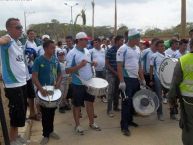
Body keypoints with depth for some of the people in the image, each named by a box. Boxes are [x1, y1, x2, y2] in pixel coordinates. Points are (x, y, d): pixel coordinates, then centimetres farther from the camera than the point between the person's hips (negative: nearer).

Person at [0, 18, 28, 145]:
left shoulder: (19, 42, 11)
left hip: (22, 82, 8)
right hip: (13, 85, -8)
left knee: (21, 111, 17)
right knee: (17, 112, 1)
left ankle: (16, 135, 35)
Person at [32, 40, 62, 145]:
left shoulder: (55, 60, 3)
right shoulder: (38, 60, -13)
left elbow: (59, 73, 12)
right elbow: (34, 77, -17)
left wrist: (58, 83, -9)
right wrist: (41, 89, -29)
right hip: (43, 91, -4)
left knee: (52, 112, 15)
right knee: (45, 113, 5)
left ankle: (51, 131, 33)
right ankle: (46, 135, 20)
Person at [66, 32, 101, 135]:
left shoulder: (87, 51, 6)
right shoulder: (72, 53, -17)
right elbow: (67, 70, -19)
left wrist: (93, 63, -2)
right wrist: (80, 65, -29)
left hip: (89, 83, 7)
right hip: (78, 84, -7)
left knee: (90, 102, 17)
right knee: (77, 105, 9)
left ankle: (91, 123, 34)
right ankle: (77, 125, 25)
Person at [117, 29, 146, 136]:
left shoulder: (138, 49, 11)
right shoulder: (123, 49, -11)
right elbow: (119, 66, -15)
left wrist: (142, 79, 14)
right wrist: (121, 81, -21)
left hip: (136, 79, 7)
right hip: (127, 79, -7)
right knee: (126, 102, -3)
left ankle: (130, 120, 31)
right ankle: (124, 126, 5)